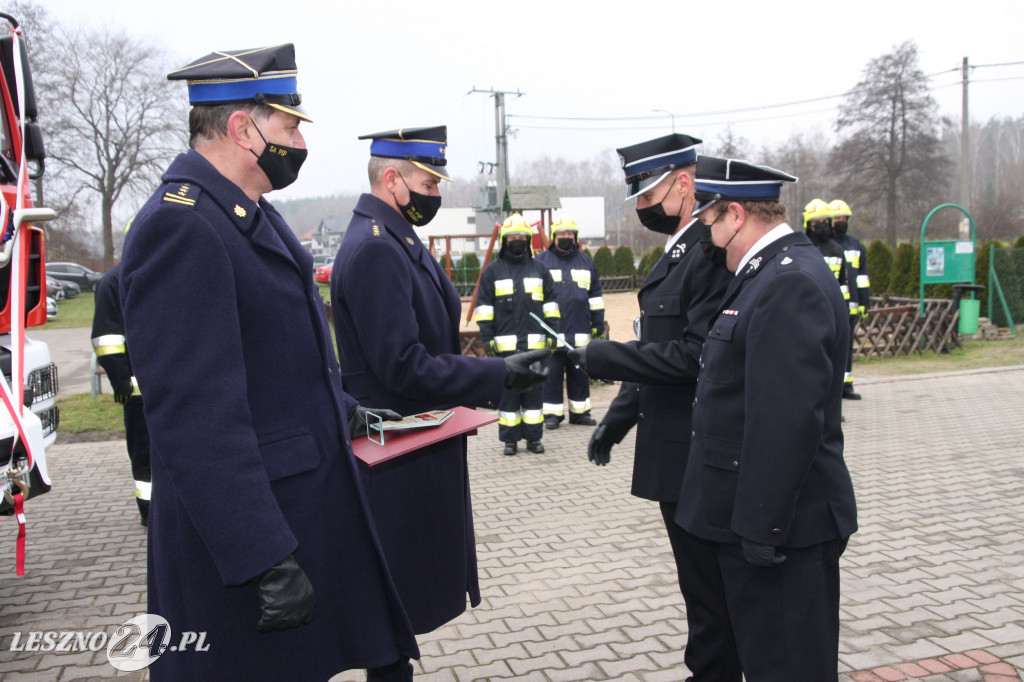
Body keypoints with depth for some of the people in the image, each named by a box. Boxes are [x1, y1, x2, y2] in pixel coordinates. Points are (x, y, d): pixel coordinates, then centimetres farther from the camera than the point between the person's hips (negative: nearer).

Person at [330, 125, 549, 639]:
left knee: (400, 600, 20)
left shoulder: (395, 240, 12)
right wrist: (498, 375, -20)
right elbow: (403, 367, -25)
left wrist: (477, 385, 13)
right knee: (400, 595, 4)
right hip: (401, 459, -10)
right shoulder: (375, 249, -21)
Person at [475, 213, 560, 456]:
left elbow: (550, 304, 13)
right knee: (507, 392, 3)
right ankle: (510, 440, 10)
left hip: (535, 343, 2)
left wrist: (553, 333, 7)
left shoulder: (539, 269, 12)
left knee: (535, 391, 6)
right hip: (505, 344, -1)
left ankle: (534, 437, 14)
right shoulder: (493, 270, 6)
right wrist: (487, 337, -2)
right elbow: (484, 306, 5)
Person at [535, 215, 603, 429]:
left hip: (579, 331, 3)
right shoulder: (541, 261, 3)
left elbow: (595, 295, 16)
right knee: (552, 373, 1)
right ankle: (552, 413, 10)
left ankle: (579, 411, 19)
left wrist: (598, 322, 12)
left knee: (580, 374, 9)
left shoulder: (586, 261, 13)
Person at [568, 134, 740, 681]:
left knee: (708, 591, 4)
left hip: (697, 457, -10)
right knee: (700, 582, 20)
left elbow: (696, 354, -25)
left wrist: (604, 358, -19)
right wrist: (617, 417, 15)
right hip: (677, 453, 10)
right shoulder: (676, 252, 14)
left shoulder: (712, 253, -18)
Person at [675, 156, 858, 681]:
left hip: (783, 527, -10)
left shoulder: (791, 283, -22)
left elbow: (789, 420, -27)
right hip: (753, 518, 10)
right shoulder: (767, 274, 12)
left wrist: (763, 528, -23)